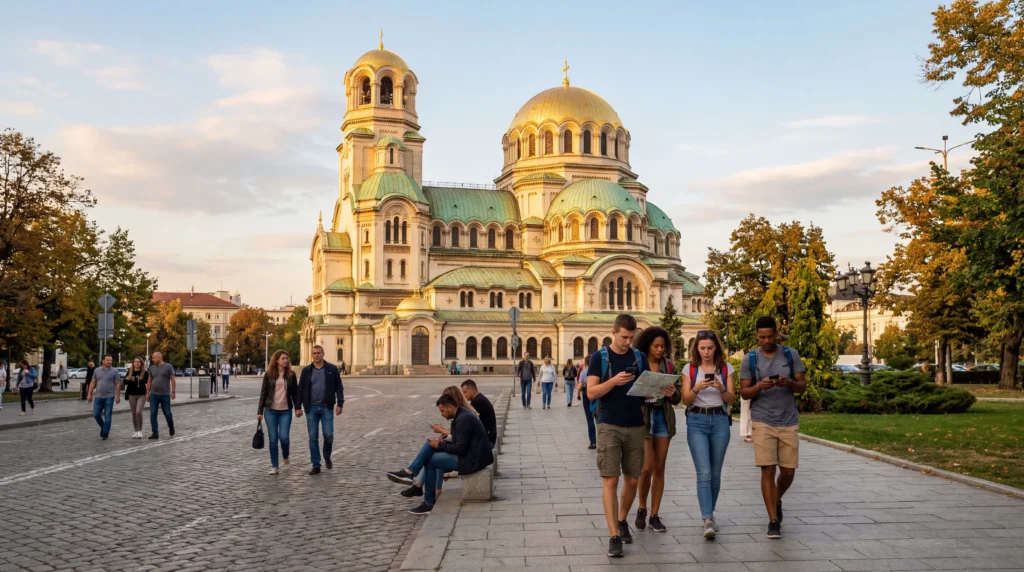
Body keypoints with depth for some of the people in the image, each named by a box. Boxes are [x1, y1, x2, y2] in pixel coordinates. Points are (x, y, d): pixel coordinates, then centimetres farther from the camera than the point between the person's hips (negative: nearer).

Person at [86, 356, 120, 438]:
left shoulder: (114, 371, 0)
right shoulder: (97, 370, 8)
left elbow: (118, 384, -2)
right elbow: (93, 383, 10)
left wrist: (118, 396, -8)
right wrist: (90, 394, 5)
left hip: (109, 397, -3)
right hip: (98, 397, 3)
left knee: (107, 416, -1)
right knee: (96, 414, 3)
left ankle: (105, 433, 7)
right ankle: (103, 427, 28)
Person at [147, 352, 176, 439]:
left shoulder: (168, 366, -3)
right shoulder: (152, 368, 8)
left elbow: (173, 379, -5)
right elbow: (149, 381, 12)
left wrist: (173, 392, -11)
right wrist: (147, 393, 8)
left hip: (165, 395, -3)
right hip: (154, 395, 3)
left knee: (167, 413, 3)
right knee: (153, 414, -4)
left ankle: (171, 427, 30)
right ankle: (155, 433, 0)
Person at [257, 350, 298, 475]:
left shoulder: (291, 374, 3)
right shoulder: (269, 374, 0)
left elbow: (294, 392, 7)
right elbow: (263, 393, 2)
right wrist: (259, 411, 0)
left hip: (286, 411, 0)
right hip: (270, 411, 0)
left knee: (284, 437, -9)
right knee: (273, 439, 1)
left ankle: (285, 455, 23)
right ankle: (274, 466, 11)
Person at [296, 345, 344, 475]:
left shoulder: (332, 369, 0)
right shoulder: (306, 370, 4)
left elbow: (339, 387, 1)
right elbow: (300, 389, 5)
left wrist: (340, 404, -7)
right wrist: (298, 407, 0)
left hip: (327, 407, -1)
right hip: (311, 408, 1)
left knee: (328, 435, -5)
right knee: (313, 437, 1)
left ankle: (327, 457, 22)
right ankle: (316, 465, 8)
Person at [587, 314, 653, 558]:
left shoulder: (640, 357, 8)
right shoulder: (599, 357, -2)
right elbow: (591, 392, -9)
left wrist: (662, 391, -15)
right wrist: (613, 381, -25)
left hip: (635, 426, 4)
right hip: (609, 426, -3)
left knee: (632, 479, 11)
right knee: (610, 480, -7)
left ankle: (622, 521, 34)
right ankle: (614, 535, -4)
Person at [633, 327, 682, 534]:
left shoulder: (669, 366, 6)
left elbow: (678, 397, 7)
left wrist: (672, 393, -15)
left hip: (663, 417, 4)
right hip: (642, 416, -3)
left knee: (659, 468, 6)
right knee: (647, 467, -7)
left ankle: (655, 514, 15)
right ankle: (642, 509, 16)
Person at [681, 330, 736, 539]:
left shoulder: (726, 368, 4)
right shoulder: (690, 368, 2)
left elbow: (731, 399, 1)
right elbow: (685, 399, -3)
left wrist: (721, 388, -19)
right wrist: (697, 388, -22)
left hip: (720, 421, 2)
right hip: (697, 421, -2)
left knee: (715, 473, 8)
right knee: (704, 472, -11)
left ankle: (710, 515, 24)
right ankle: (708, 520, -16)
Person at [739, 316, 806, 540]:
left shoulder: (791, 355, 3)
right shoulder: (749, 359, 0)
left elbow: (802, 386, 4)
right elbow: (744, 393, 1)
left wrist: (789, 383, -18)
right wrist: (759, 387, -20)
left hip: (789, 422, 2)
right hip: (763, 422, -2)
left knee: (788, 471, 6)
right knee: (768, 470, -6)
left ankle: (777, 500, 36)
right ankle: (774, 520, 3)